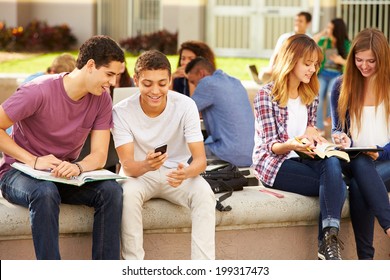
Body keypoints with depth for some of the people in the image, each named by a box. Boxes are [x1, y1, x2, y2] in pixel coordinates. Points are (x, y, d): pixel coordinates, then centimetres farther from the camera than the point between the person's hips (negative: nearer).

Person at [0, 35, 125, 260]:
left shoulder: (102, 100, -3)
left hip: (65, 175, 5)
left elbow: (99, 156, -7)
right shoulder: (40, 91, -19)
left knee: (111, 190, -23)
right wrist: (34, 161, -24)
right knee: (45, 192, -39)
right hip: (19, 172, -4)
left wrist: (77, 167, -31)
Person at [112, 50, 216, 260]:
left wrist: (185, 172, -45)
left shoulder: (185, 105, -16)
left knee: (204, 193, -29)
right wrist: (146, 165, -48)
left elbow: (200, 159, -20)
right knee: (128, 193, -34)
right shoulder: (121, 112, -17)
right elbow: (128, 166, -23)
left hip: (176, 173, 1)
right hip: (138, 174, -1)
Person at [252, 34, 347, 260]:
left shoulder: (311, 96, 13)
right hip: (273, 164, -5)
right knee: (336, 184, -26)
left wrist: (312, 133, -6)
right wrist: (291, 145, -32)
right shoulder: (266, 95, -5)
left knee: (332, 163, -32)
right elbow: (271, 146, -10)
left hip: (302, 158, 5)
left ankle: (329, 241, -42)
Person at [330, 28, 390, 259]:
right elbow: (338, 128, 13)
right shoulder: (342, 87, 10)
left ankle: (366, 258, -39)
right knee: (361, 166, -37)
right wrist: (343, 140, -11)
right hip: (354, 161, 2)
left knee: (359, 184, -35)